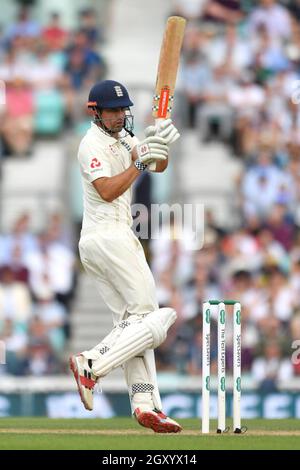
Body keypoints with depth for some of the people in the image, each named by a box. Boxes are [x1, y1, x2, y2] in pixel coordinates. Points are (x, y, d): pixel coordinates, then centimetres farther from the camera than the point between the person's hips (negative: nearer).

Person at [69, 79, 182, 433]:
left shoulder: (122, 138, 18)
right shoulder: (93, 143, -9)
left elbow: (159, 166, 14)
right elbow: (107, 191, -20)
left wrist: (161, 143, -6)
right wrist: (140, 161, -22)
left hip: (95, 242, 10)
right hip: (109, 236, -10)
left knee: (132, 322, 4)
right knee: (153, 319, -11)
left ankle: (145, 404, -2)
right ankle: (92, 366, -19)